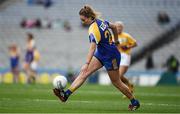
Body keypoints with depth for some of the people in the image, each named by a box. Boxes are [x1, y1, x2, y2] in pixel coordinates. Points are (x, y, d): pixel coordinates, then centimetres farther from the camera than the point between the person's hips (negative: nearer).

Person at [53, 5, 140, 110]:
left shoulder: (93, 30, -28)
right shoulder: (101, 21, -3)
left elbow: (92, 48, -40)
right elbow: (114, 27, 12)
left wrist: (87, 64, -49)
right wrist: (116, 42, 25)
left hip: (111, 56, -9)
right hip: (101, 54, 9)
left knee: (116, 82, 7)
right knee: (84, 72, -5)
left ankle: (134, 102, 24)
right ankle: (66, 94, -13)